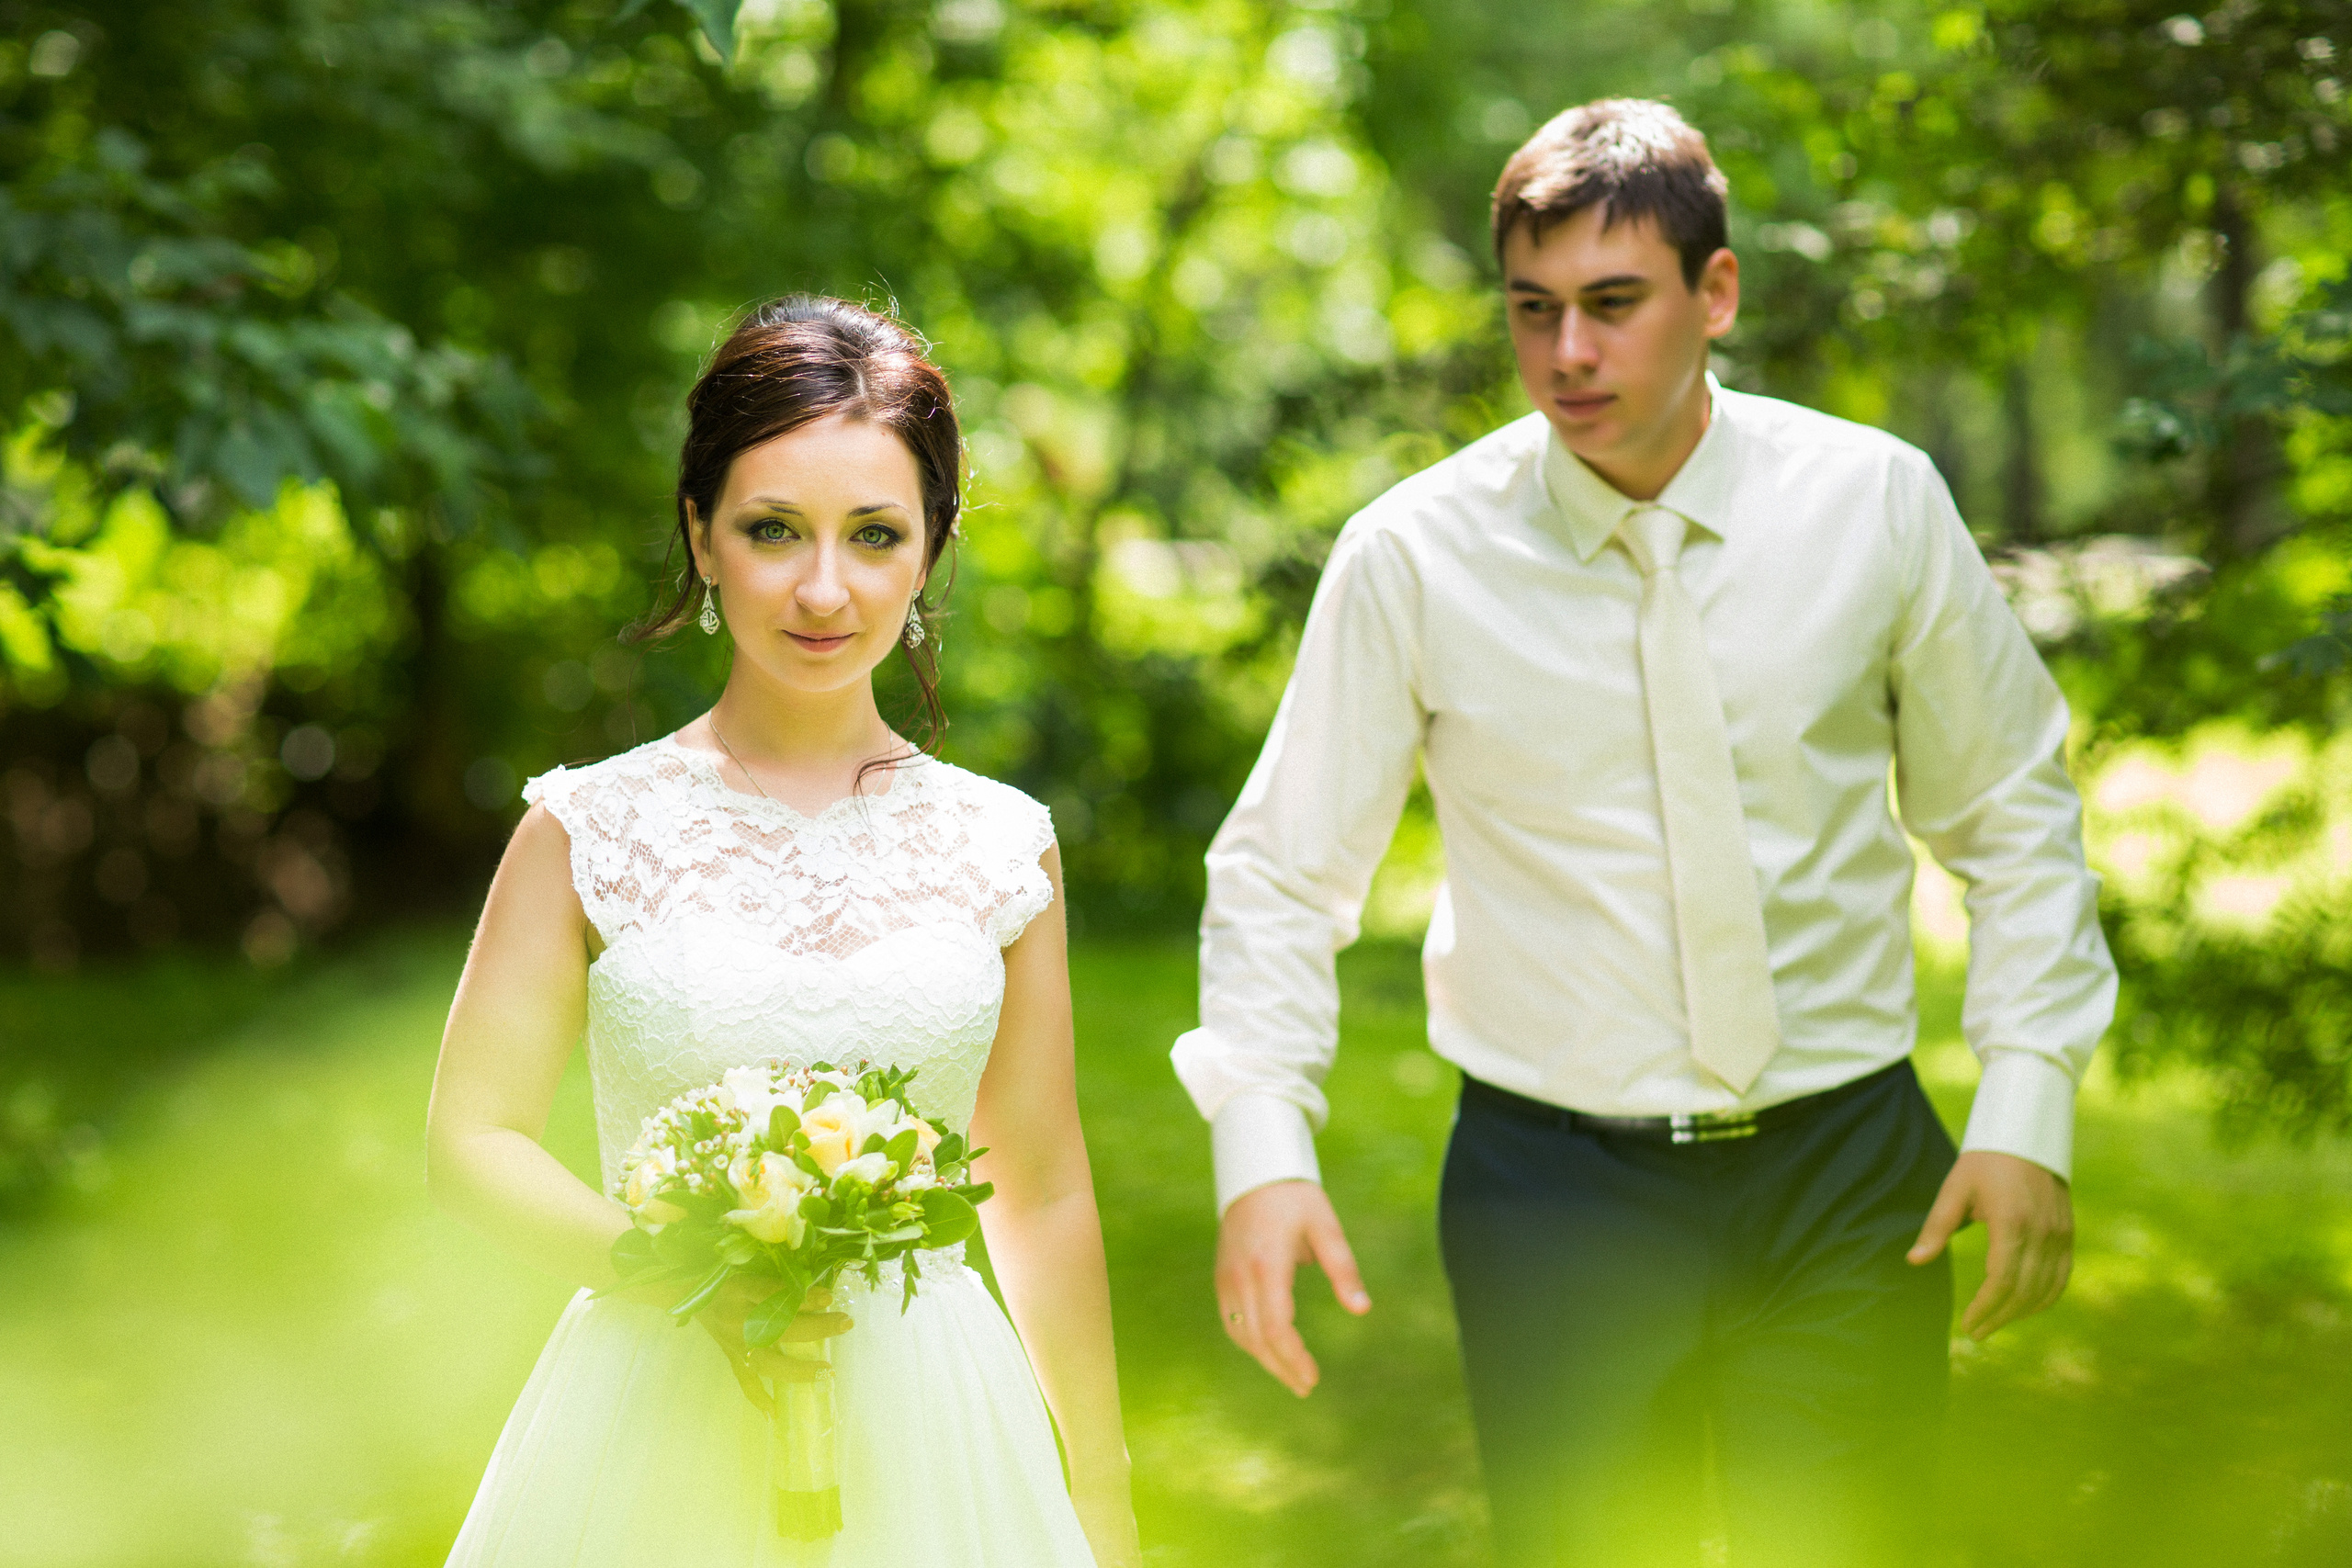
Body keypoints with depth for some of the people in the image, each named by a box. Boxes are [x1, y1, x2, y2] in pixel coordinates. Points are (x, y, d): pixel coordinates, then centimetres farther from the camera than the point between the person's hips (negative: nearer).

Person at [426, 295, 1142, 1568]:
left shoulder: (1002, 846, 1)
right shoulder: (591, 830, -4)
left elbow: (1042, 1191, 8)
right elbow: (473, 1142, -2)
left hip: (924, 1443, 2)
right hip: (660, 1428, -1)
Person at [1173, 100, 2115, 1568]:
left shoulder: (1876, 502, -3)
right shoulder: (1414, 555, -7)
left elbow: (2011, 815, 7)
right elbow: (1283, 873, -2)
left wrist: (2028, 1105, -1)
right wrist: (1263, 1151, -15)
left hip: (1847, 1176, 1)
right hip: (1555, 1185, -1)